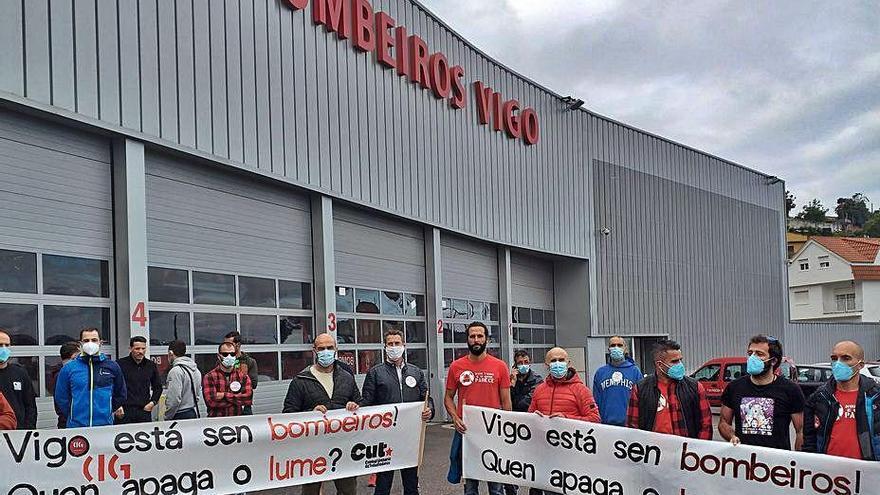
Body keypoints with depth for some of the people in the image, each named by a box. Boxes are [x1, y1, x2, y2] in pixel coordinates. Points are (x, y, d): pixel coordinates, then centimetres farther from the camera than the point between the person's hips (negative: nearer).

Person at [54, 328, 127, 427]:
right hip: (76, 427, 0)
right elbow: (61, 398, 9)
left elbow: (120, 394, 17)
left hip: (105, 426, 0)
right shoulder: (68, 369, 4)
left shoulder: (112, 367, 7)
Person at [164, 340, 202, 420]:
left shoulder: (176, 371, -14)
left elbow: (174, 399, -18)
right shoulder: (196, 369, 13)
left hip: (181, 416, -8)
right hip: (194, 414, 8)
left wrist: (167, 418, -8)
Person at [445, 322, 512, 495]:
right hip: (466, 430, 1)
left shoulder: (499, 366, 1)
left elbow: (506, 401, 4)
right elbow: (448, 397, 11)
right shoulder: (456, 366, 4)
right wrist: (455, 417, -6)